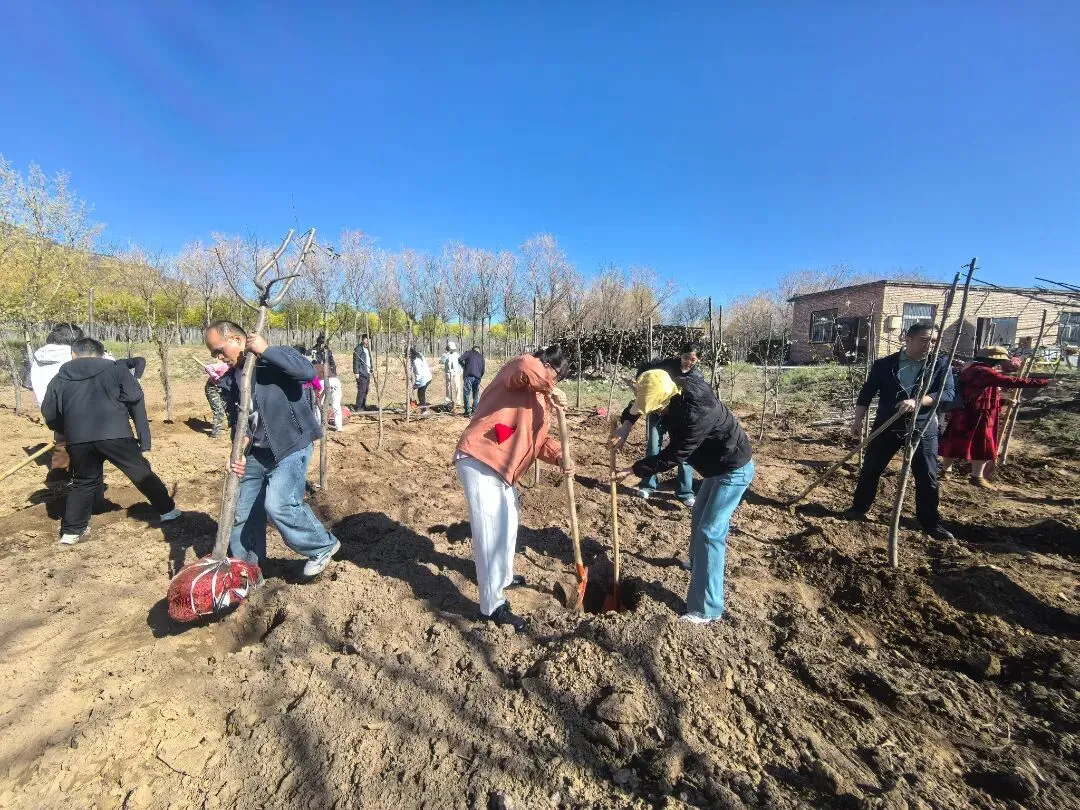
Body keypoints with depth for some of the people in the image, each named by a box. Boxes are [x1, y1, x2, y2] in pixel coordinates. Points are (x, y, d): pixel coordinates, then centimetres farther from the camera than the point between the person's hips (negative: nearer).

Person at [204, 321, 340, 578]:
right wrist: (239, 454, -5)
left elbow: (308, 372, -30)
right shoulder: (229, 381, 10)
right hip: (255, 454, 8)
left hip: (290, 447, -7)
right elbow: (236, 422, 11)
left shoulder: (278, 357, -9)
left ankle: (322, 546, 2)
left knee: (279, 504, -21)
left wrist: (266, 350, -26)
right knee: (241, 513, 12)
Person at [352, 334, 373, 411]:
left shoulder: (368, 349, 17)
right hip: (361, 374, -9)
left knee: (366, 390, 12)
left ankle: (363, 406, 21)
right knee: (361, 390, -10)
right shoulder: (358, 349, -10)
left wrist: (371, 370, 19)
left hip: (367, 373, 9)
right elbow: (356, 361, -14)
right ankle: (359, 407, -5)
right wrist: (356, 372, -18)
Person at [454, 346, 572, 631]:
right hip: (479, 461, -10)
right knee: (490, 532, -5)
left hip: (502, 468, 10)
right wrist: (551, 389, -19)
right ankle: (492, 606, 7)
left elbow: (539, 439, 14)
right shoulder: (517, 371, -8)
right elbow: (526, 366, -35)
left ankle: (503, 577, 46)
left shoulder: (540, 397, 18)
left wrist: (559, 456, -4)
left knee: (508, 524, 24)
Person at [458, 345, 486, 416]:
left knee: (467, 393, -1)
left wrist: (464, 367, 11)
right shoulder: (481, 357, 20)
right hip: (477, 377, 4)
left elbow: (460, 359, -3)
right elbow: (482, 370, 17)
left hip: (469, 375, -4)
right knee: (476, 394, 14)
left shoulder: (469, 353, 9)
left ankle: (468, 411, -7)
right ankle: (475, 411, 16)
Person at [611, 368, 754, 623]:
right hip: (718, 465, 9)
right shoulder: (676, 392, -11)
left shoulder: (696, 414, -36)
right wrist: (626, 425, -10)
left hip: (734, 470, -9)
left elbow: (672, 457, -28)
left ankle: (707, 610, -3)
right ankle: (698, 564, 48)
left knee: (709, 532, -10)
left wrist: (632, 471, -20)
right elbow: (642, 400, 6)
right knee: (700, 519, 23)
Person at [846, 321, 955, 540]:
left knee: (927, 477, 5)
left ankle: (931, 522, 21)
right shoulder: (884, 364, -1)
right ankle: (859, 509, 25)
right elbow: (866, 394, 1)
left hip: (922, 428, 0)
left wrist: (917, 402, -28)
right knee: (870, 470, 8)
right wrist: (858, 421, -4)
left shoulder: (941, 364, -1)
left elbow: (947, 394, -12)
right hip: (886, 426, 0)